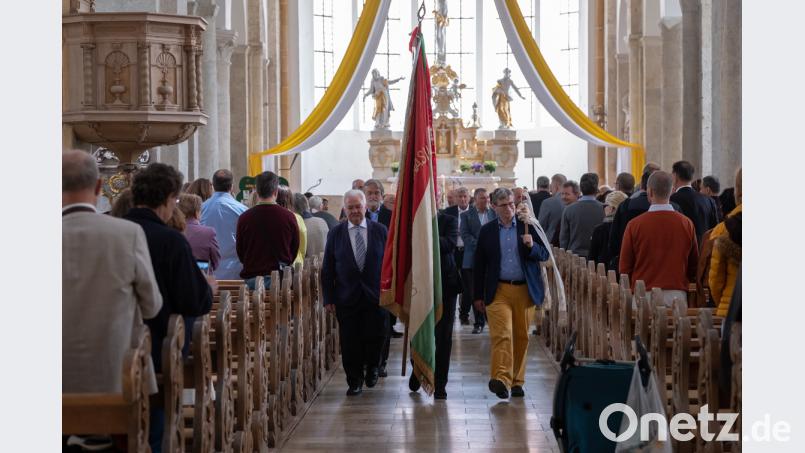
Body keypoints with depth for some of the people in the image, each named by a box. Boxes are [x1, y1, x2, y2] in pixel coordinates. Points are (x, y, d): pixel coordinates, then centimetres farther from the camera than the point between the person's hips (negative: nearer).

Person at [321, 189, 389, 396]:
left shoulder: (380, 231, 3)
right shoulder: (335, 233, 3)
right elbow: (327, 269, 4)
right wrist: (328, 299, -1)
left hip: (375, 296, 0)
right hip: (347, 299, 0)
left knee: (374, 338, 0)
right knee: (350, 343, 2)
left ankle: (372, 367, 30)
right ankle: (355, 381, 17)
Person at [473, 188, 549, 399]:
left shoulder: (528, 227, 7)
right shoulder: (487, 231, 7)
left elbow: (544, 255, 6)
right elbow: (479, 265, 10)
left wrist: (532, 246, -16)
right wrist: (478, 295, 8)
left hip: (524, 290, 1)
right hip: (498, 291, -1)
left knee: (521, 336, 6)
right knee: (502, 334, -14)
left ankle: (517, 381, 16)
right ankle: (501, 379, -22)